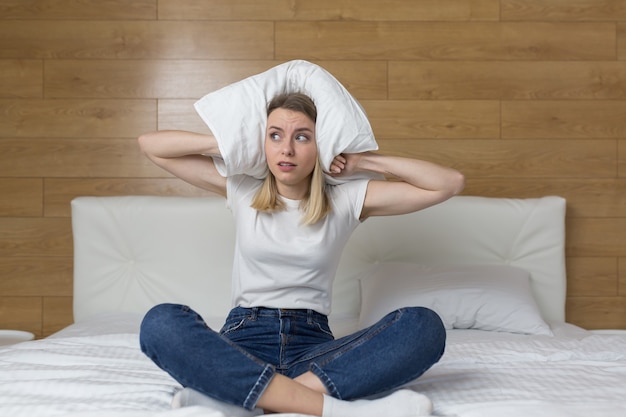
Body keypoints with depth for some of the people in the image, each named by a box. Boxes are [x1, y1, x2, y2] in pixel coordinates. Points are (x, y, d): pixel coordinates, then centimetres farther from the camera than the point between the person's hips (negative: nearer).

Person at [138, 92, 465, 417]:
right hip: (244, 340, 0)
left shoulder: (347, 200, 6)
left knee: (425, 326, -26)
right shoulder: (240, 189, 9)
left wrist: (363, 161, 2)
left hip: (313, 344, 1)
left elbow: (450, 183, 2)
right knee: (160, 323, -33)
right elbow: (150, 144, 9)